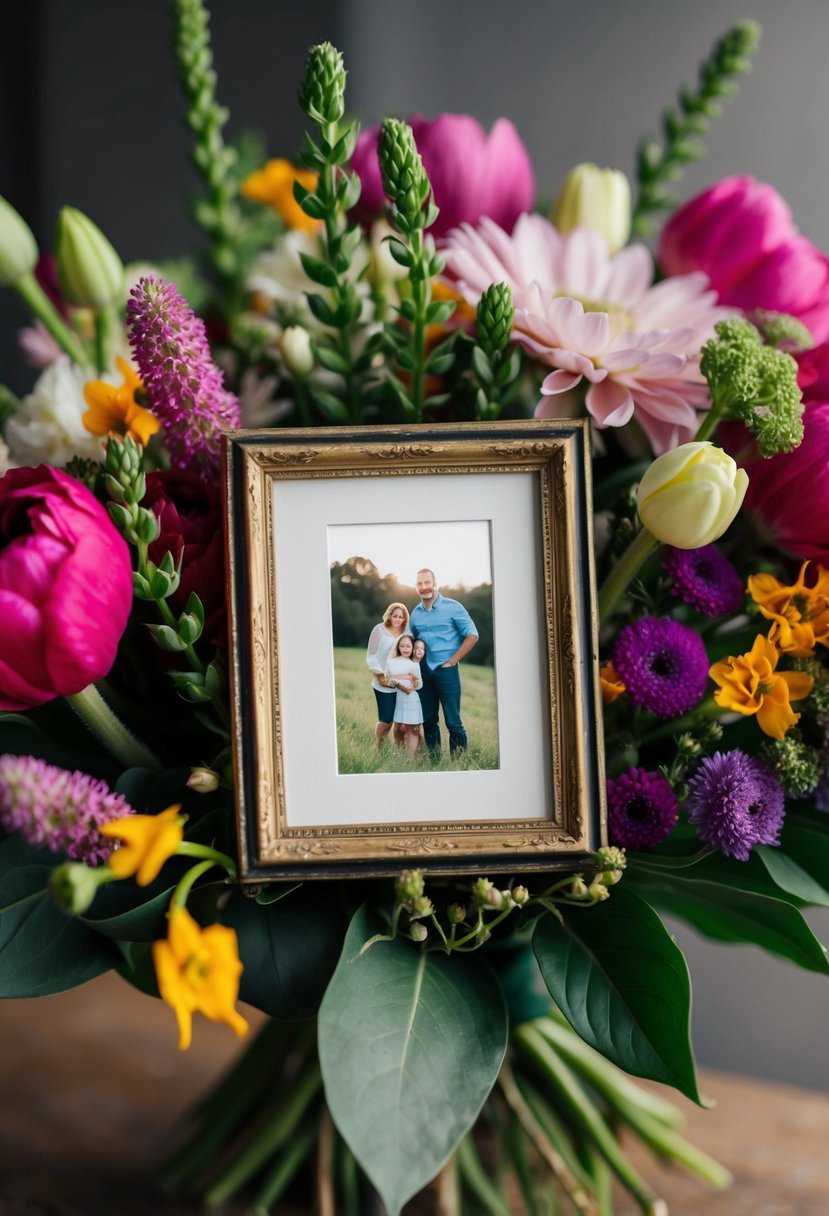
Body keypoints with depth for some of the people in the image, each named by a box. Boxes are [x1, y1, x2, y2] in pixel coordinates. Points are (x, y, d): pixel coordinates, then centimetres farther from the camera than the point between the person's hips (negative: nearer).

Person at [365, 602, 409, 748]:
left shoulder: (406, 632, 6)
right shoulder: (379, 630, -5)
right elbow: (371, 656, -4)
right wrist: (380, 676, -10)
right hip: (385, 684, -3)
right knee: (386, 720, -3)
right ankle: (376, 748, 17)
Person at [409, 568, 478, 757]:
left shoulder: (452, 607, -6)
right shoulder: (415, 613, 9)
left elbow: (472, 636, -7)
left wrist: (452, 661, -10)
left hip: (446, 670, -5)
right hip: (424, 672, 5)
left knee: (453, 721, -6)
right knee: (428, 720, 9)